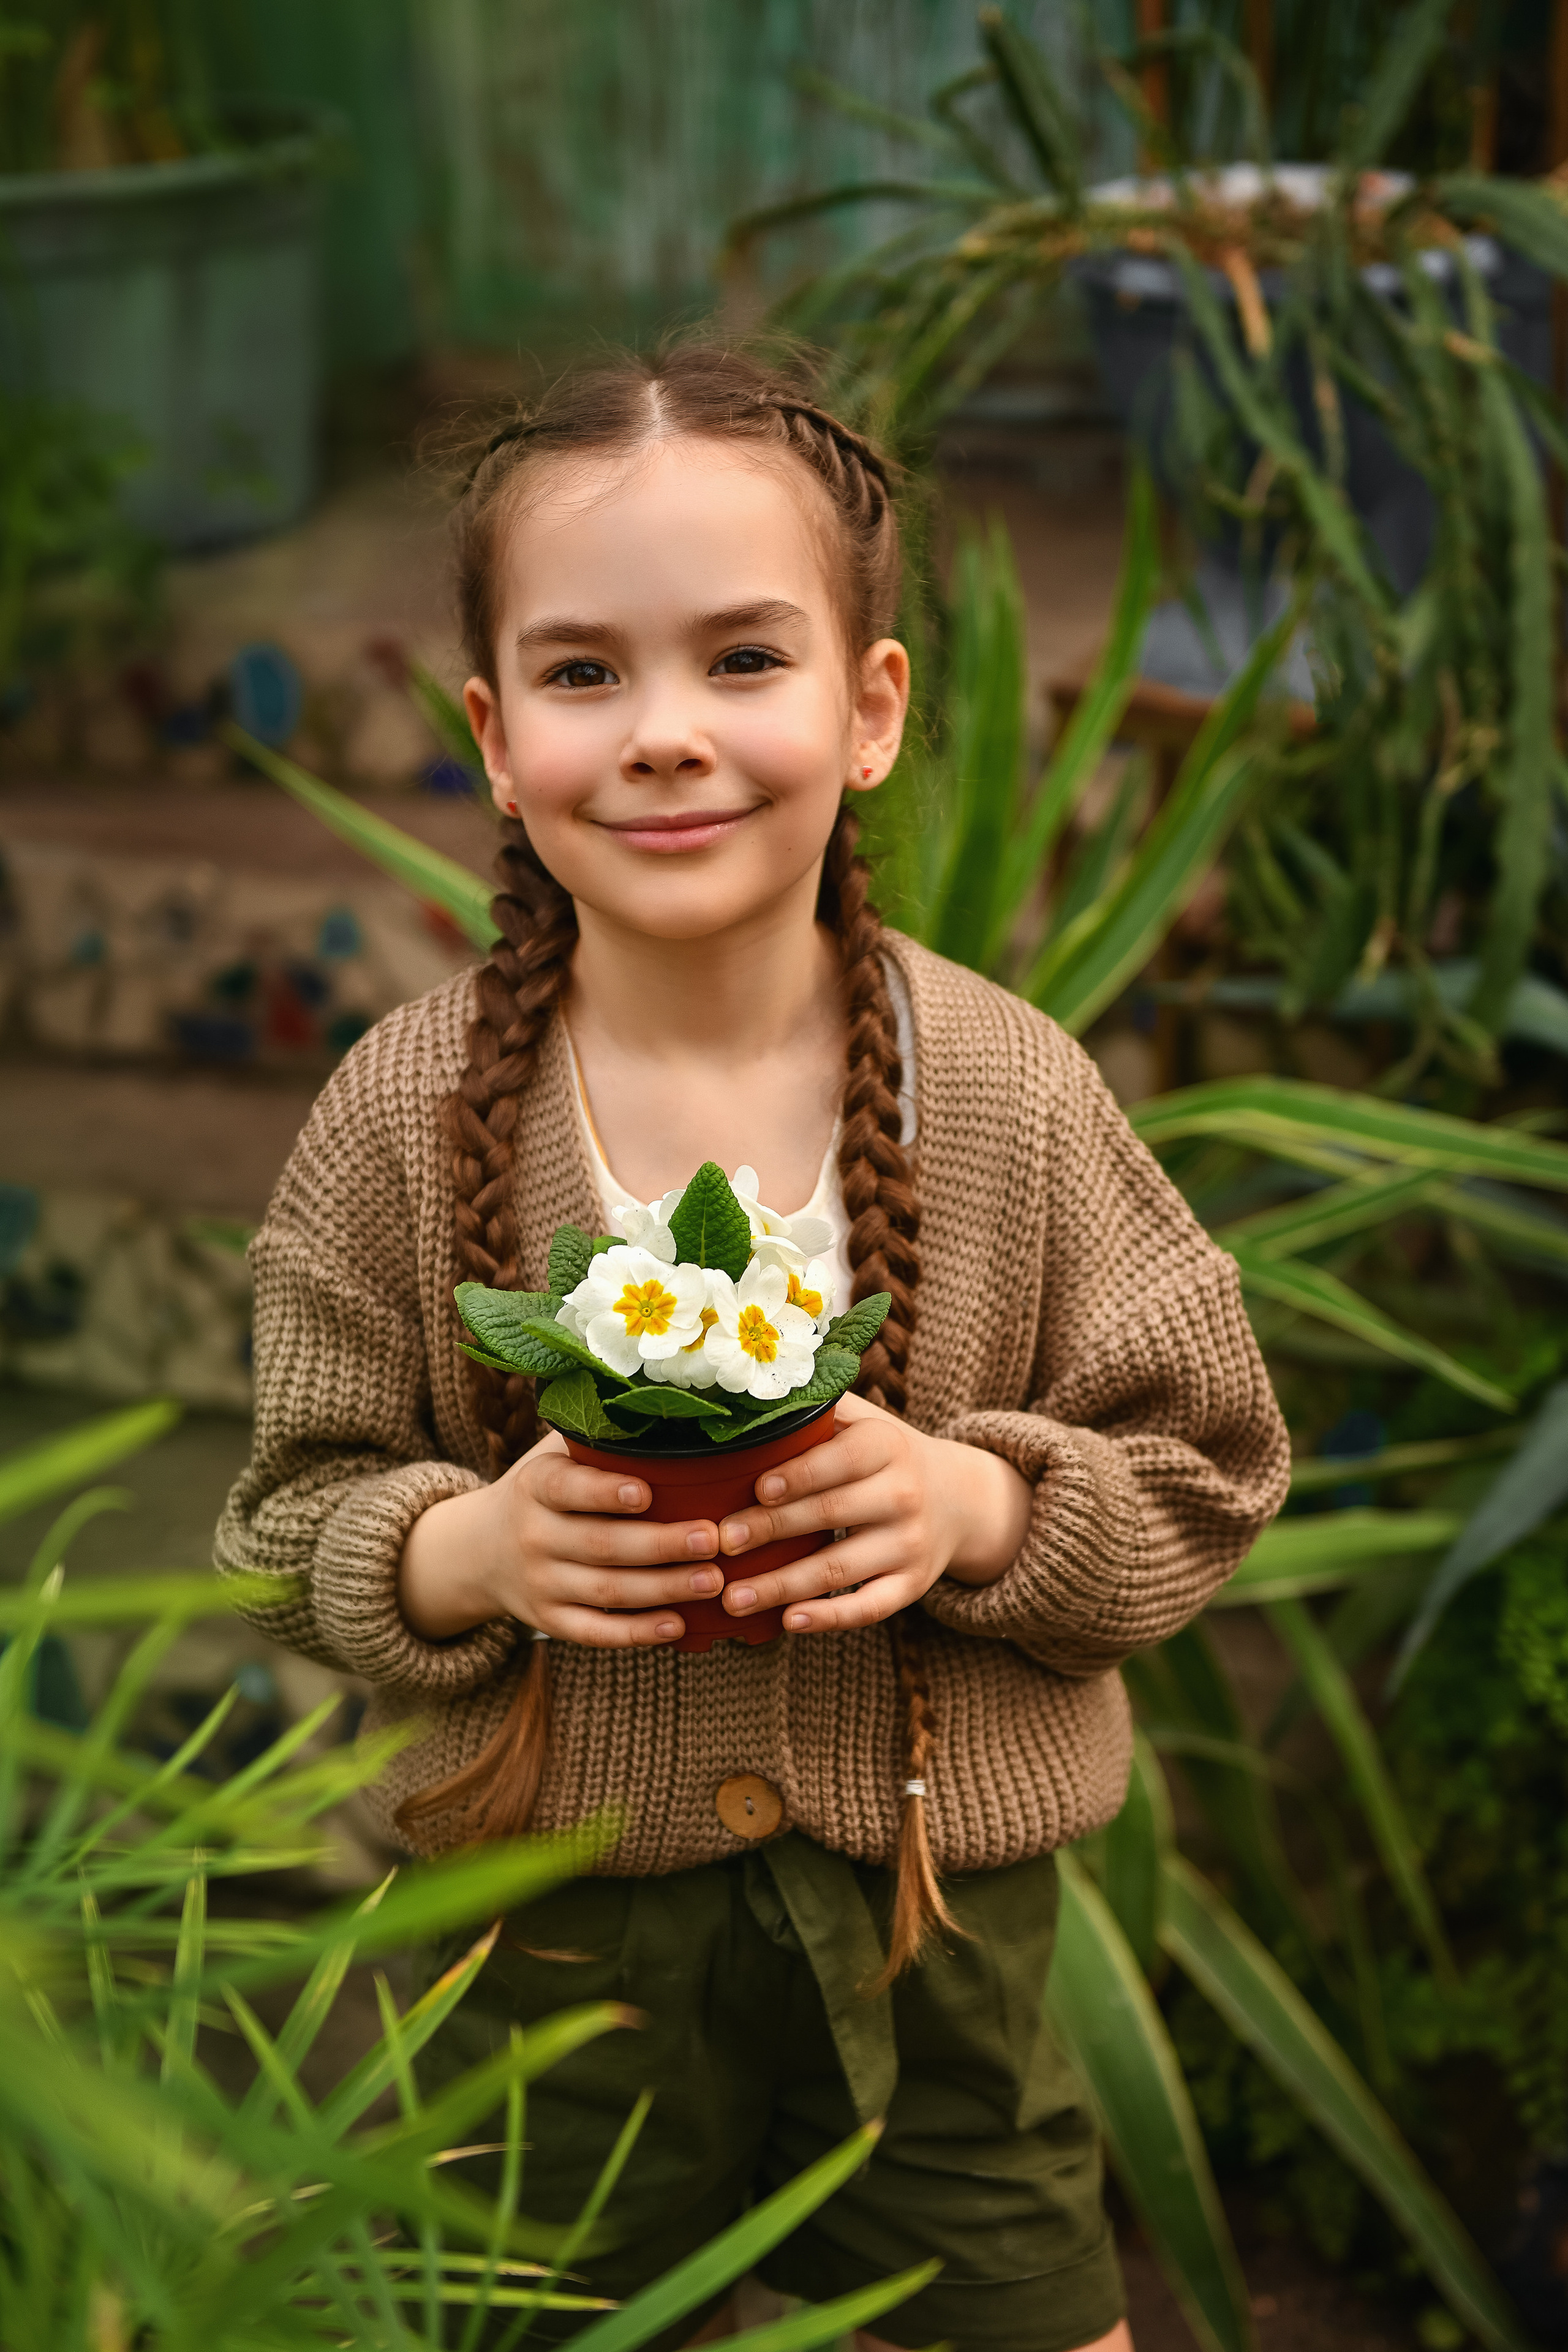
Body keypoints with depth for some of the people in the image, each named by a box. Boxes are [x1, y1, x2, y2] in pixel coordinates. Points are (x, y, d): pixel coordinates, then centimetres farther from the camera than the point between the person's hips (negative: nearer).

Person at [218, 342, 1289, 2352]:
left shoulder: (1012, 1089, -10)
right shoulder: (407, 1112, -10)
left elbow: (1201, 1474, -4)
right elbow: (296, 1522, -2)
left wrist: (976, 1505, -22)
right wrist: (469, 1549, -22)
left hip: (938, 1917, 0)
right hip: (555, 1937, 0)